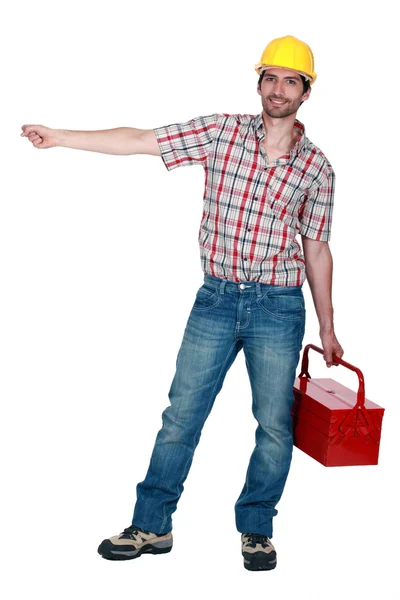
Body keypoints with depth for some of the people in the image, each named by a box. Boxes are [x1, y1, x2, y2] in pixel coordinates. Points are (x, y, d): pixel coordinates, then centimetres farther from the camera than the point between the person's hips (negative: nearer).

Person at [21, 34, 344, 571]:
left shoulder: (316, 168, 3)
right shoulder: (222, 131, 1)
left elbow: (315, 250, 8)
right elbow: (140, 141, -2)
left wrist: (327, 327, 10)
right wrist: (61, 138, -6)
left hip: (278, 307, 0)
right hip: (216, 299, 0)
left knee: (274, 426, 4)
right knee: (181, 415, 5)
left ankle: (256, 531, 24)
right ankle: (152, 526, 19)